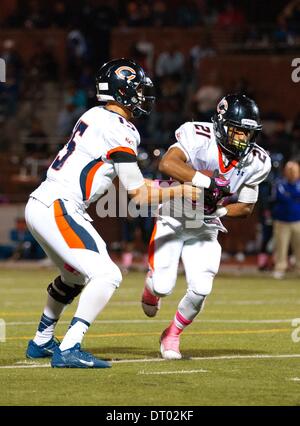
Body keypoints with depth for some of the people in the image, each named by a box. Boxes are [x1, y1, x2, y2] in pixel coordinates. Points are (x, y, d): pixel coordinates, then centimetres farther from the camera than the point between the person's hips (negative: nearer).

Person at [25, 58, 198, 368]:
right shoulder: (119, 131, -12)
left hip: (38, 205, 10)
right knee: (107, 275, -15)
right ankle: (68, 350, -21)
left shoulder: (95, 116, 15)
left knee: (74, 275, 29)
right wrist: (179, 192, 2)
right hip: (56, 209, -10)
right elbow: (138, 195, -8)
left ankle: (41, 342, 41)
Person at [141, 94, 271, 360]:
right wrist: (207, 181, -42)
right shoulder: (200, 137, -25)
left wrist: (218, 210, -18)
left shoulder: (255, 162, -9)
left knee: (200, 289, -11)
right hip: (173, 220, -4)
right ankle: (152, 289, 30)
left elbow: (246, 208, 1)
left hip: (205, 228, 4)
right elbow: (167, 163, -41)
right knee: (164, 286, -12)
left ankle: (172, 336, 18)